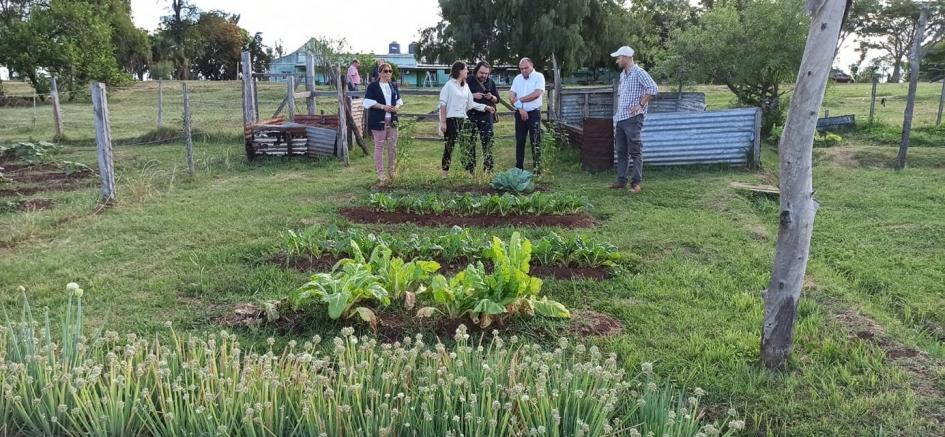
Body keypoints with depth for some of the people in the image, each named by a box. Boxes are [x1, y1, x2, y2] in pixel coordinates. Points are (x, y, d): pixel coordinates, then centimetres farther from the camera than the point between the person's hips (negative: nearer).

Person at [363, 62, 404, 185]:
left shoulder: (394, 86, 14)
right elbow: (368, 102, -10)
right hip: (378, 121, -6)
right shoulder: (373, 86, -4)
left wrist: (397, 107, -3)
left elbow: (399, 100, 20)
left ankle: (391, 172, 21)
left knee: (393, 146, 9)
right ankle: (380, 174, 4)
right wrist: (383, 107, -18)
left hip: (392, 121, 6)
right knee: (379, 147, -1)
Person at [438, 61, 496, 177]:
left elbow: (470, 104, 12)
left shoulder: (465, 86, 13)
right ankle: (445, 171, 8)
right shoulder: (449, 85, -6)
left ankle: (471, 170, 7)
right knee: (449, 146, -2)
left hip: (462, 119, 6)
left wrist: (485, 107, 4)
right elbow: (443, 104, -8)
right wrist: (443, 122, -13)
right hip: (451, 119, -6)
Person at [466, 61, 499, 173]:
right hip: (471, 116, -3)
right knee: (470, 143, 0)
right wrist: (473, 96, -17)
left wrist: (491, 97, -6)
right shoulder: (469, 82, -1)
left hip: (486, 116, 3)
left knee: (488, 142, 2)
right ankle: (470, 168, 6)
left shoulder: (491, 83, 11)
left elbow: (497, 99, 16)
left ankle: (488, 167, 9)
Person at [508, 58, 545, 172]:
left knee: (535, 141, -4)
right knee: (519, 141, 8)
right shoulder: (517, 79, 11)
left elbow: (536, 94, -17)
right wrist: (520, 108, -13)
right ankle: (519, 167, 15)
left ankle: (537, 167, -1)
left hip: (534, 113, -5)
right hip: (520, 113, 5)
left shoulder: (539, 77, -3)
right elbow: (511, 97, 2)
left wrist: (519, 99, -9)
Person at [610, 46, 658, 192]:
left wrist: (641, 105, -17)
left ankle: (636, 182, -3)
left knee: (635, 151, -6)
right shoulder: (622, 74, 18)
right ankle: (621, 181, 15)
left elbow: (653, 89, -19)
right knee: (621, 151, 10)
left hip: (633, 118, -9)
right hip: (620, 119, 9)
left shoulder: (639, 72, -9)